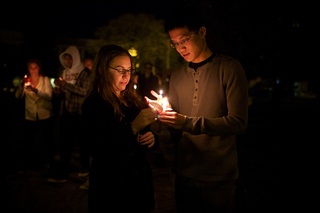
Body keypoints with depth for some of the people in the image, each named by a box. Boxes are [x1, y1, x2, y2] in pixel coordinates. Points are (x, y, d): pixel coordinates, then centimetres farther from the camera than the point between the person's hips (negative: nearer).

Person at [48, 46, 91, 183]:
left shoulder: (85, 73, -6)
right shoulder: (66, 72, 14)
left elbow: (85, 91, -17)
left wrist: (66, 85, -19)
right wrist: (59, 91, -3)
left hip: (80, 113, -5)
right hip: (67, 112, 6)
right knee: (65, 144, 5)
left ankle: (85, 166, 27)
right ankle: (62, 174, 9)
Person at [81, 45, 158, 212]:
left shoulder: (134, 101, 6)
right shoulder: (94, 104, -13)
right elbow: (101, 152, -21)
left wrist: (152, 139, -9)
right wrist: (133, 128, -27)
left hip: (140, 181, 6)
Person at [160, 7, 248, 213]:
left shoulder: (229, 68, -8)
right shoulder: (177, 76, 9)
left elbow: (238, 122, -15)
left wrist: (189, 123, -22)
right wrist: (161, 113, -10)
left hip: (220, 175, -4)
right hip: (185, 172, 5)